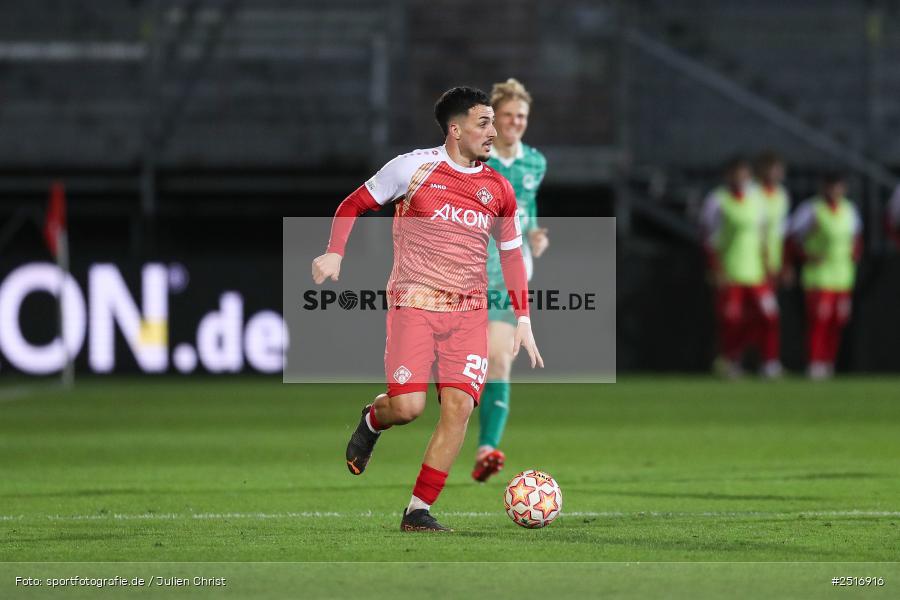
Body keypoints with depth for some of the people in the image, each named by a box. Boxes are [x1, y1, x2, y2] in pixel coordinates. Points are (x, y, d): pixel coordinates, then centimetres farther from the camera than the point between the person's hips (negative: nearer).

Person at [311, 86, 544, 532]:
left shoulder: (498, 189, 9)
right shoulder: (413, 168, -3)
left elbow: (511, 254, 19)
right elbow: (354, 205, 7)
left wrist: (523, 320, 12)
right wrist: (334, 253, -9)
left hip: (468, 311, 4)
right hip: (413, 303, -3)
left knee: (459, 406, -13)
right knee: (407, 406, -16)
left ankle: (418, 511, -6)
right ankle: (371, 421, 23)